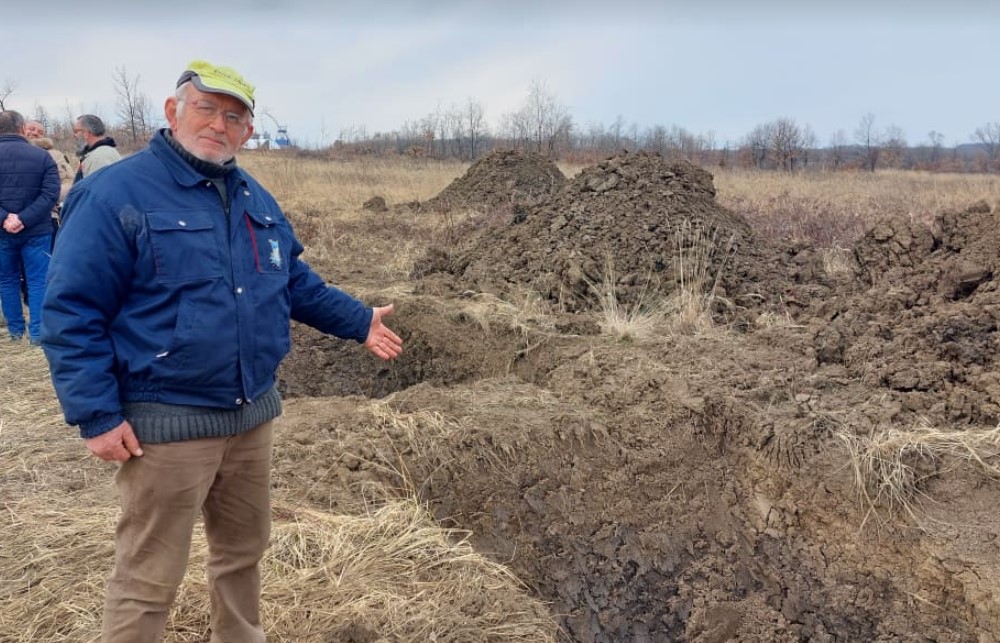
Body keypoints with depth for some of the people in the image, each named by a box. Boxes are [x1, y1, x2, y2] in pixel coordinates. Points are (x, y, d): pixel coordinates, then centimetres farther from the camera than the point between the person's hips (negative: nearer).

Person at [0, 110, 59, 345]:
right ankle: (37, 333, 1)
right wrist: (25, 219, -15)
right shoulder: (42, 156, -3)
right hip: (36, 231, -1)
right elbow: (50, 194, -11)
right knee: (37, 281, 3)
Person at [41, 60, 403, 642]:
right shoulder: (115, 195, -13)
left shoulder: (256, 199, 9)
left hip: (253, 414, 7)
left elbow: (297, 282, 21)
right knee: (150, 577, 5)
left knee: (244, 549, 23)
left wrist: (358, 321, 18)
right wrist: (97, 414, -18)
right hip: (167, 423, -7)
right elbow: (70, 312, -15)